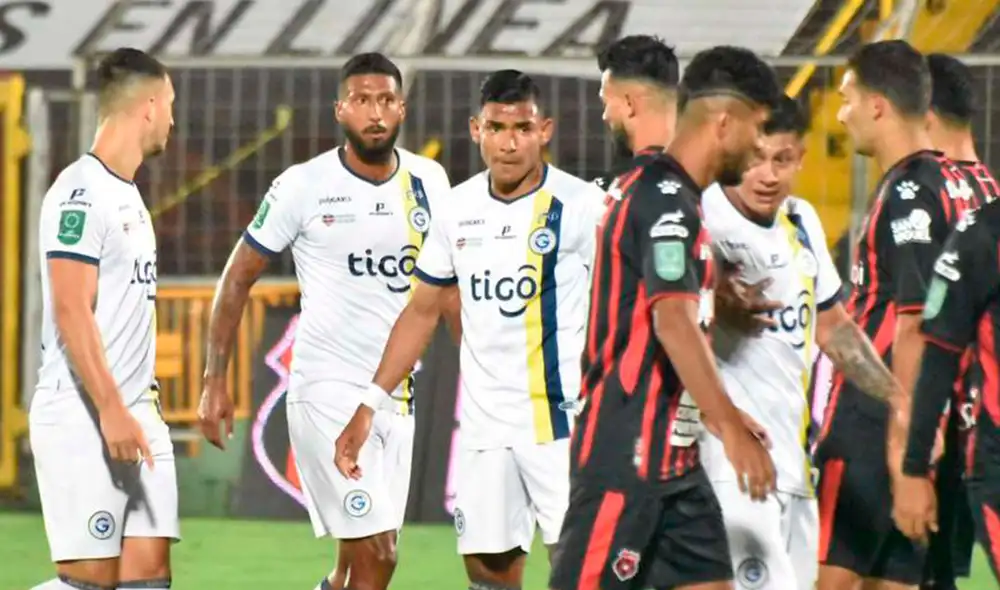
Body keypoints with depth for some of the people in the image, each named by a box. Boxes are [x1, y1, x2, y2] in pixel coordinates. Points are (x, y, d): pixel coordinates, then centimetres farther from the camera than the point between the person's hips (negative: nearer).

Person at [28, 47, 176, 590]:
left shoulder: (128, 194, 18)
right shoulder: (82, 192, -12)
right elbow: (71, 311, -19)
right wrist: (111, 409, -23)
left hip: (135, 417, 9)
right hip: (81, 419, -9)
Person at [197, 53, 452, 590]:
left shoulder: (428, 182, 6)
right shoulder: (303, 187, -6)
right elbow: (238, 279, 1)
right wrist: (214, 380, -4)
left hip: (398, 394, 5)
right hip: (327, 389, -5)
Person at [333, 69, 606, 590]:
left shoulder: (580, 206, -7)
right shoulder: (458, 209, 8)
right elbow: (422, 312, 17)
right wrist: (369, 406, 12)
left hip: (562, 424, -5)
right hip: (483, 426, 5)